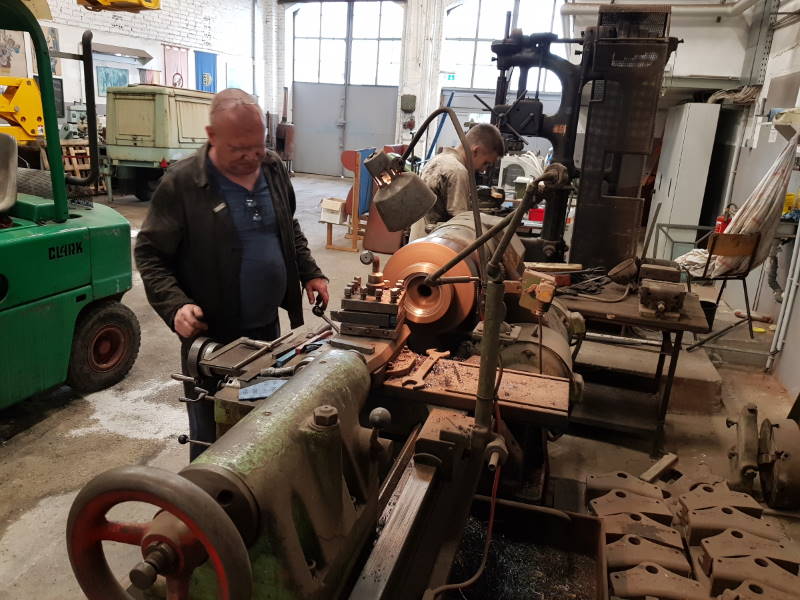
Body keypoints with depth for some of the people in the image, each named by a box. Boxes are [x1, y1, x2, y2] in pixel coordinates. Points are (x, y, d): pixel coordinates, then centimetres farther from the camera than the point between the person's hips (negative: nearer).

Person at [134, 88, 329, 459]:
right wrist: (175, 305, -23)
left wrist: (309, 273, 7)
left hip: (269, 328, 5)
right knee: (212, 436, 11)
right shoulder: (181, 183, -14)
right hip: (211, 337, -5)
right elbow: (149, 253, -9)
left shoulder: (274, 169, 3)